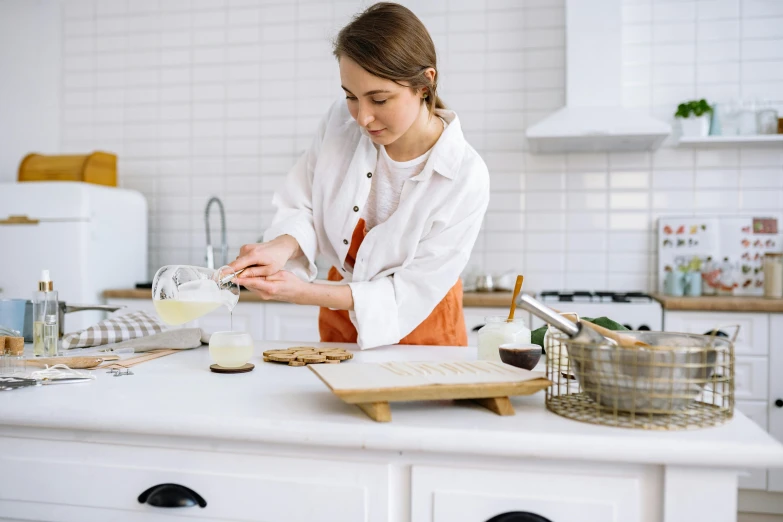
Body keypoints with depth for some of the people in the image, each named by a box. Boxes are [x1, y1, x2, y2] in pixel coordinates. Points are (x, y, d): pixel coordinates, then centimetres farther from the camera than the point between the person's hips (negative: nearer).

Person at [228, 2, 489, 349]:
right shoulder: (341, 122, -14)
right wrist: (282, 246, -29)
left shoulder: (465, 179, -25)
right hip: (339, 323, 1)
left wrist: (304, 293, -31)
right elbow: (301, 207, -6)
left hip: (420, 330, -1)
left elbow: (411, 294, -21)